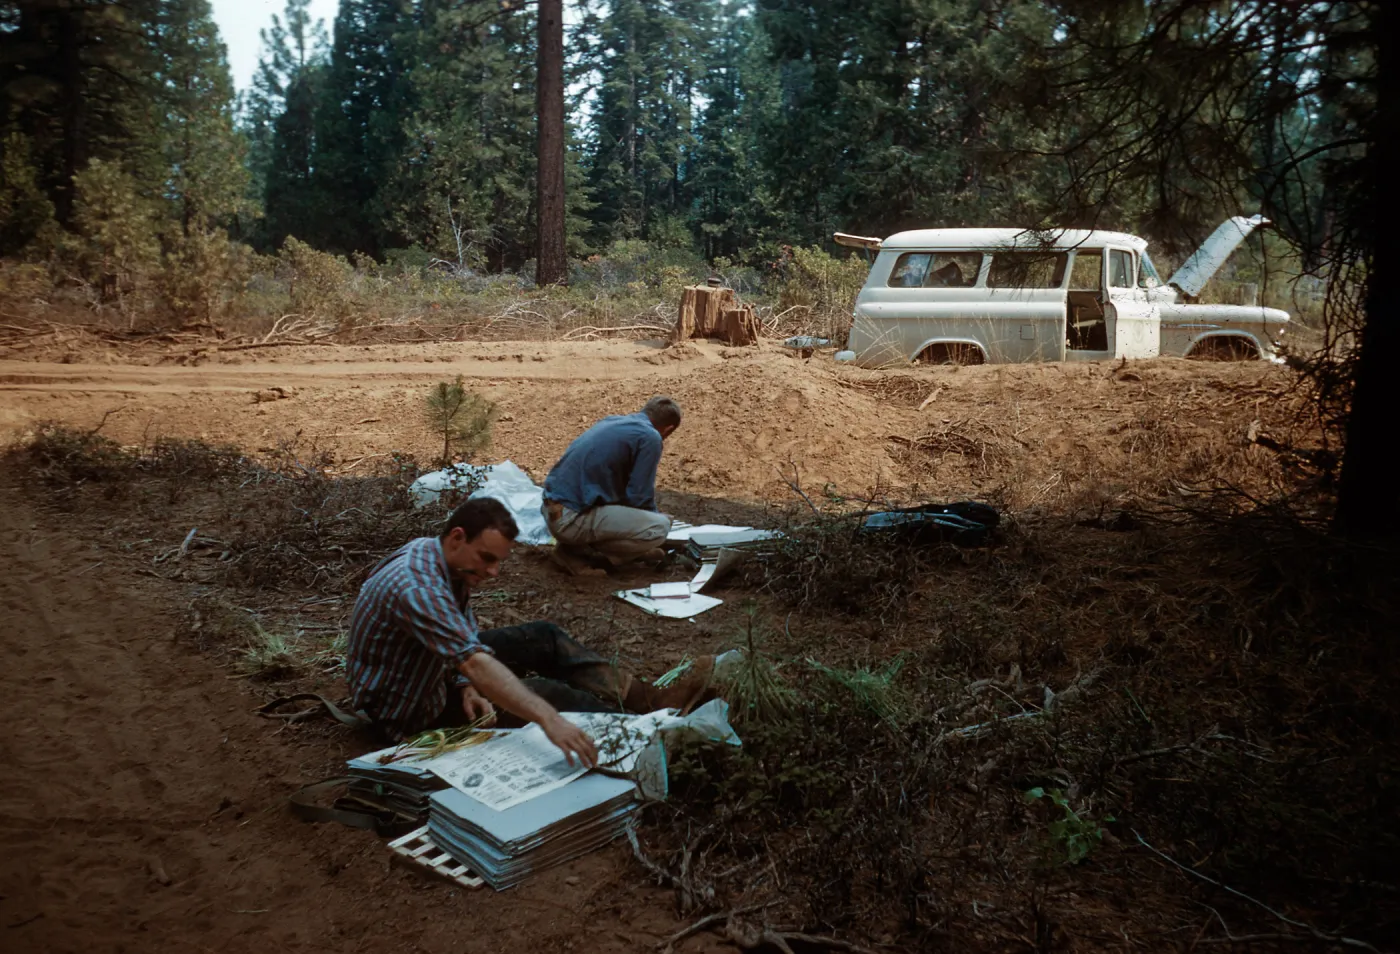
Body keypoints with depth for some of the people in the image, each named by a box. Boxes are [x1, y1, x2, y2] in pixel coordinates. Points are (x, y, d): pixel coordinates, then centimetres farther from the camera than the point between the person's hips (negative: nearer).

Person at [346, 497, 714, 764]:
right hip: (407, 706, -9)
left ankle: (648, 700, -5)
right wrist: (549, 719, -55)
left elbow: (466, 640, 1)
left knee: (543, 638, -1)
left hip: (436, 666, 9)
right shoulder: (416, 586, -37)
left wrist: (466, 685, -19)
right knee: (543, 691, -20)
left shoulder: (436, 554, -8)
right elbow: (476, 664, -48)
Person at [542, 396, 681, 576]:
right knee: (659, 527, -9)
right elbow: (640, 497, -8)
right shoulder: (649, 437, -8)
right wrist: (654, 519, 15)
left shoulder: (613, 421, 18)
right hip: (572, 518, -9)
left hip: (554, 510, 9)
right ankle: (578, 552, -3)